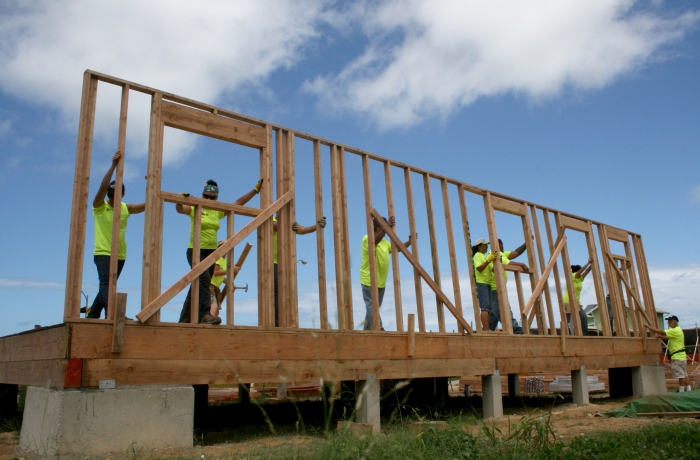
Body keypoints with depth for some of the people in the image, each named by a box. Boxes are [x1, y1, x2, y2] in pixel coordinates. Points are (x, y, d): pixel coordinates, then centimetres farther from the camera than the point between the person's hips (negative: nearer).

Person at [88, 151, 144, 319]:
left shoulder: (126, 208, 6)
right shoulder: (99, 207, -4)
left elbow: (147, 205, -1)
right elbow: (103, 186, -19)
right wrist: (114, 165, -24)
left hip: (120, 255, 5)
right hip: (103, 253, -5)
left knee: (107, 286, 14)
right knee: (106, 284, -20)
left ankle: (92, 315, 29)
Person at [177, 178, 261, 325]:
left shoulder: (218, 212, 11)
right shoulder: (194, 208, -1)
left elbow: (238, 203, 12)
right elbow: (180, 209, -18)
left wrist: (255, 190, 9)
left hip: (211, 252, 6)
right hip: (196, 251, -6)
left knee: (198, 286, 8)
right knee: (204, 279, -26)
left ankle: (184, 319, 16)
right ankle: (205, 314, -35)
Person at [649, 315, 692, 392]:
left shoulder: (675, 331, -16)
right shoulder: (678, 330, 17)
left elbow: (662, 332, -21)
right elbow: (667, 336, 16)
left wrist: (649, 327, -18)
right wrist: (659, 336, -2)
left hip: (677, 357, -11)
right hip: (681, 356, 11)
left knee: (681, 375, -6)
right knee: (684, 374, 13)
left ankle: (681, 391, -4)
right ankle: (688, 389, 18)